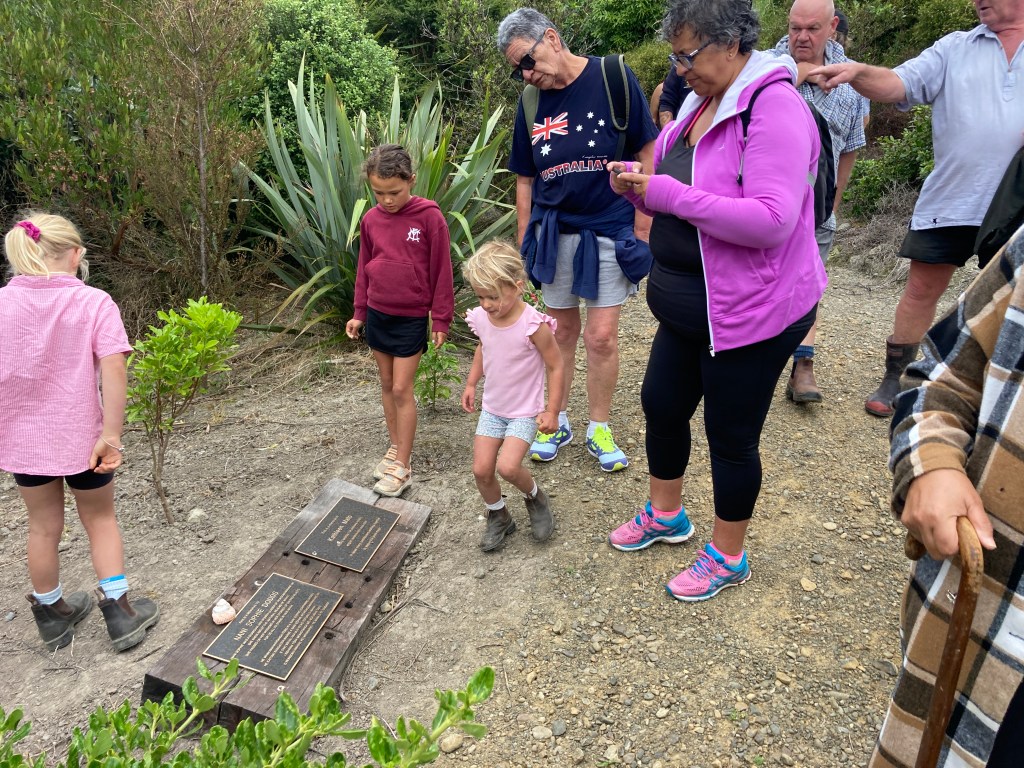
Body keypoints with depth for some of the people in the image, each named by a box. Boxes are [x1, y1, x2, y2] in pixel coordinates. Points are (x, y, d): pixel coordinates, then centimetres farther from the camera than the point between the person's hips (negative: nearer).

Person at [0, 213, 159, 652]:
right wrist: (111, 434, -18)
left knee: (44, 526, 20)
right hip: (80, 436, -3)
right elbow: (114, 369, -23)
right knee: (99, 519, 18)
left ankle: (52, 616, 37)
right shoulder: (93, 303, -15)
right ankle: (120, 614, 20)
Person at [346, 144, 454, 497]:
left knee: (402, 390, -2)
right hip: (378, 314, 5)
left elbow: (441, 270, -8)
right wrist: (359, 313, 12)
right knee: (387, 385, 14)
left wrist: (441, 319, -6)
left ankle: (402, 468, 7)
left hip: (412, 318, -5)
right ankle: (396, 448, 29)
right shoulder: (371, 220, 1)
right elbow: (364, 269, 12)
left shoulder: (429, 217, -13)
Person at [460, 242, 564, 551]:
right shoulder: (481, 319, -8)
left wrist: (552, 411, -14)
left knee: (507, 466, -20)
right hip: (492, 408, 5)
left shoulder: (533, 325, -25)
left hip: (524, 412, -5)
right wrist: (471, 383, 10)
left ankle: (535, 497, 13)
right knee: (481, 469, 0)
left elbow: (555, 366, -15)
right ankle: (498, 518, 27)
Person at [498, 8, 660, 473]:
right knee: (562, 332, 13)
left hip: (610, 232, -3)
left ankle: (599, 429, 19)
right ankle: (558, 421, 28)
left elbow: (647, 156, -6)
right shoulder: (530, 106, 2)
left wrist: (642, 229, -8)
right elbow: (524, 181, 10)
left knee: (601, 336, 0)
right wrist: (524, 243, 9)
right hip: (553, 234, 3)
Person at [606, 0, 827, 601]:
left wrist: (668, 193, -27)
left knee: (731, 436, 5)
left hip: (752, 311, -9)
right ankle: (666, 515, 43)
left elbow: (771, 220, -31)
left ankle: (728, 558, 28)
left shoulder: (775, 108, -20)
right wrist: (637, 183, -5)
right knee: (662, 404, 19)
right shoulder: (701, 103, 7)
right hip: (689, 304, 9)